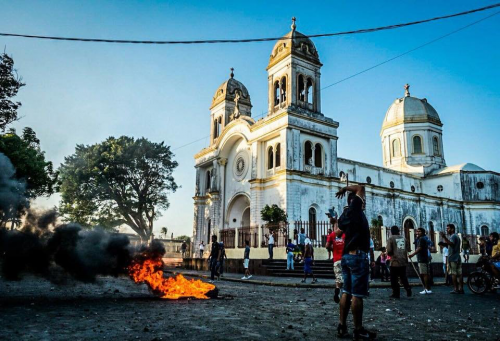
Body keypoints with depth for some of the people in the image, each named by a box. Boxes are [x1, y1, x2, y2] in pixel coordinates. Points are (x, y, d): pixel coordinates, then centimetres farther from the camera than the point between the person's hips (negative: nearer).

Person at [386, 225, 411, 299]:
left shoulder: (391, 238, -5)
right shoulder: (403, 238, 10)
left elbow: (389, 251, -11)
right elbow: (406, 249, 12)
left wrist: (389, 254, 10)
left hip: (395, 262, -5)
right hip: (403, 261, 5)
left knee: (394, 279, 4)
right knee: (403, 277, 16)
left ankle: (396, 293, 4)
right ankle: (408, 289, 0)